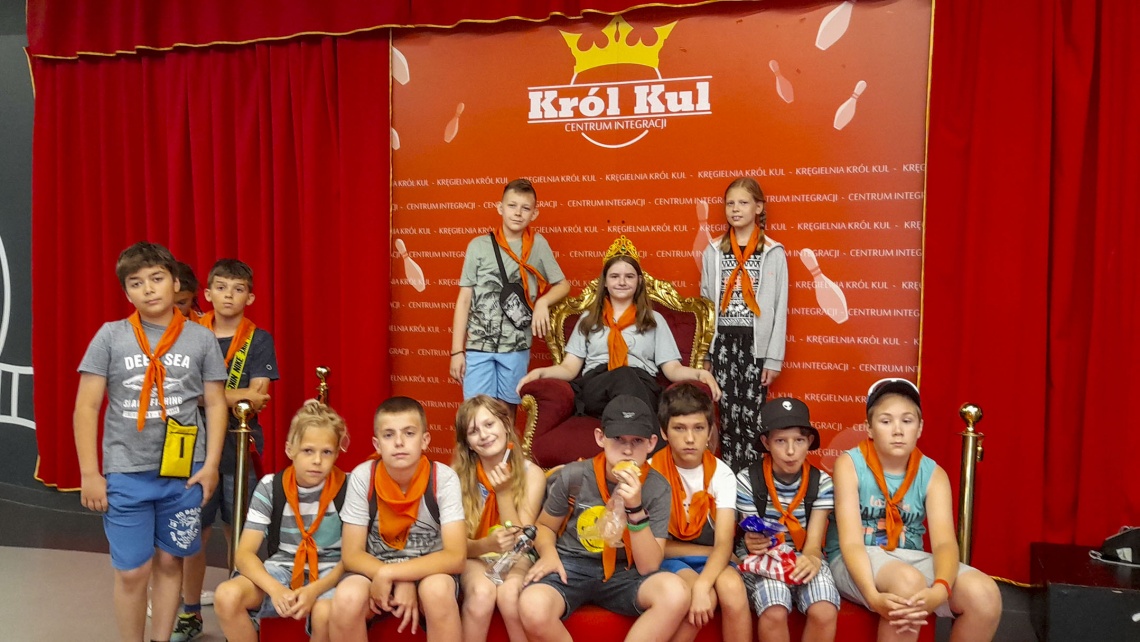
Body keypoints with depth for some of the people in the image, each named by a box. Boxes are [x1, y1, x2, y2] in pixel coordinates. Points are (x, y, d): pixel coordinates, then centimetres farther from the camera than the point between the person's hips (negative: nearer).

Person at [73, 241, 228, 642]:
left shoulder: (201, 338, 1)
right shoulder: (111, 336, -1)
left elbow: (216, 404, 4)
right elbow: (86, 407, 0)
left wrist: (211, 464, -3)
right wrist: (89, 474, -4)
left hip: (184, 472, 1)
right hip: (126, 474, -1)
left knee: (169, 562, 12)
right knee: (132, 572, 5)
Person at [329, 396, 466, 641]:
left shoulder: (444, 478, -17)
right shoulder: (362, 476, -13)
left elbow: (455, 557, -22)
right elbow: (352, 555, -11)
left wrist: (390, 574, -29)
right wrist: (400, 582, -26)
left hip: (428, 572, -2)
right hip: (374, 570, 2)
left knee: (438, 589, -35)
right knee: (346, 598, -30)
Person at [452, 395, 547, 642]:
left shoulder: (531, 473, -10)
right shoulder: (458, 474, -11)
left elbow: (521, 542, -12)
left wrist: (503, 492, -23)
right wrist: (486, 544, -32)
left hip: (515, 559, 0)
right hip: (474, 557, 0)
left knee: (509, 593, -32)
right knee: (482, 592, -32)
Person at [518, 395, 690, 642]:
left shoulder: (657, 488, -9)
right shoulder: (573, 476, -10)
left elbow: (648, 567, -13)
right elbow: (545, 526, 9)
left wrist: (635, 508, -26)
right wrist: (548, 553, -15)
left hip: (623, 573, 1)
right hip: (570, 567, -1)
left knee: (676, 594, -30)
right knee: (533, 608, -35)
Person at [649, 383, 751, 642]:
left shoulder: (721, 474, -8)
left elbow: (724, 543, -17)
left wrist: (702, 584, -34)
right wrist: (708, 551, -12)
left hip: (710, 559, 2)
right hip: (667, 558, -2)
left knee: (732, 587, -30)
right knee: (705, 598, -31)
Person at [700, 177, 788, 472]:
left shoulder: (773, 253, 0)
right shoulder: (713, 251, 7)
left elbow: (779, 308, -1)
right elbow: (705, 304, 9)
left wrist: (774, 358, -4)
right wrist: (704, 354, 6)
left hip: (756, 344, -2)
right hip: (722, 343, 2)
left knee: (752, 416, -2)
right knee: (728, 415, 6)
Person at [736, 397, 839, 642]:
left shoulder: (821, 482, -5)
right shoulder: (748, 480, -11)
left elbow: (813, 543, -9)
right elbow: (754, 537, -6)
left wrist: (811, 559, -35)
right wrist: (753, 544, -32)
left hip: (803, 559, 2)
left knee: (825, 613, -28)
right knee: (774, 614, -32)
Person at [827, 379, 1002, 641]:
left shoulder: (933, 474, -2)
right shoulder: (850, 464, -11)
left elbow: (945, 541, -15)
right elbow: (851, 542, -19)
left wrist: (938, 591, -38)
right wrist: (874, 596, -39)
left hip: (909, 558, 4)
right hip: (854, 561, -4)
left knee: (985, 594, -21)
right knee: (908, 581, -36)